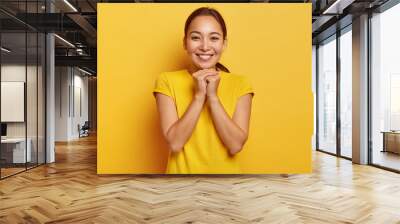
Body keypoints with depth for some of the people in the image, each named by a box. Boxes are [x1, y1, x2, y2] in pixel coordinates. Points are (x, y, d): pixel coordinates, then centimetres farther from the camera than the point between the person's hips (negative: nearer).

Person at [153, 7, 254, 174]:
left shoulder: (240, 84, -7)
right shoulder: (167, 81, -9)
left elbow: (236, 145, -16)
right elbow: (174, 143, -17)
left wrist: (213, 97, -22)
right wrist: (199, 96, -22)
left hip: (225, 172, 1)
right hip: (182, 171, -1)